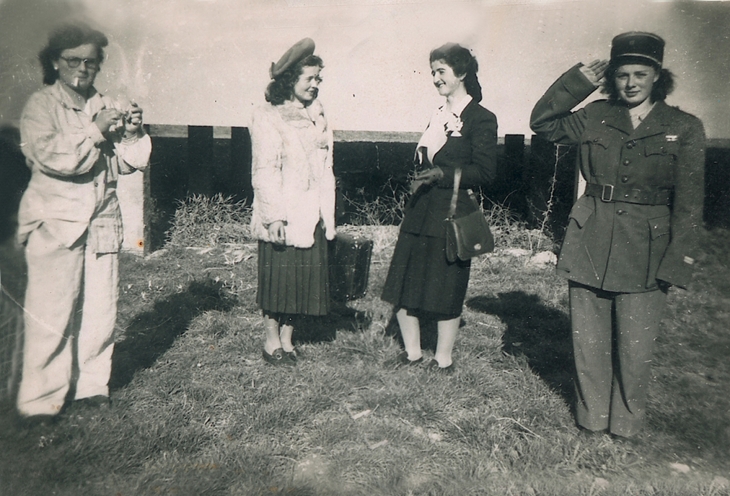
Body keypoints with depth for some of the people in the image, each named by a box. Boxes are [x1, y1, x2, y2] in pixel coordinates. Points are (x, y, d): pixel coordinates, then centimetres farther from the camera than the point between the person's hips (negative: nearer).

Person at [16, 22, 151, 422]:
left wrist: (132, 133, -7)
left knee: (100, 310, 6)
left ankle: (90, 385, 21)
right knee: (51, 315, -4)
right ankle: (39, 400, 9)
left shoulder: (106, 108, 15)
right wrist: (96, 131, -15)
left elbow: (127, 163, 10)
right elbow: (52, 157, -16)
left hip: (102, 222, 5)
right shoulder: (40, 106, 1)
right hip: (55, 223, -4)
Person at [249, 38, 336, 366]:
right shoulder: (267, 117, -6)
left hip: (312, 216, 7)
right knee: (278, 277, 2)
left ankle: (287, 339, 23)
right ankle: (272, 341, 18)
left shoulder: (316, 117, 16)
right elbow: (264, 171, -13)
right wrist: (273, 216, -20)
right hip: (282, 217, -7)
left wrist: (329, 214, 14)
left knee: (303, 279, 10)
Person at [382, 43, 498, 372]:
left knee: (445, 290, 1)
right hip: (420, 211, 8)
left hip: (452, 213, -8)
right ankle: (412, 351, 24)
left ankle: (443, 359, 19)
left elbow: (485, 173, -12)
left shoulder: (481, 119, -5)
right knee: (402, 284, 7)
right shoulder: (438, 116, 18)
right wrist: (420, 179, 8)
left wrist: (443, 175, -20)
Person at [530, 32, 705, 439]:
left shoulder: (684, 128, 1)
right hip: (590, 247, 2)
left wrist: (677, 264, -7)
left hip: (646, 254, -2)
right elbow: (543, 122, 5)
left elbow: (689, 204, -1)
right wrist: (581, 80, -2)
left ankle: (627, 423, 28)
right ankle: (592, 417, 30)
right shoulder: (596, 118, 6)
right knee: (590, 342, 10)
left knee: (636, 349, 4)